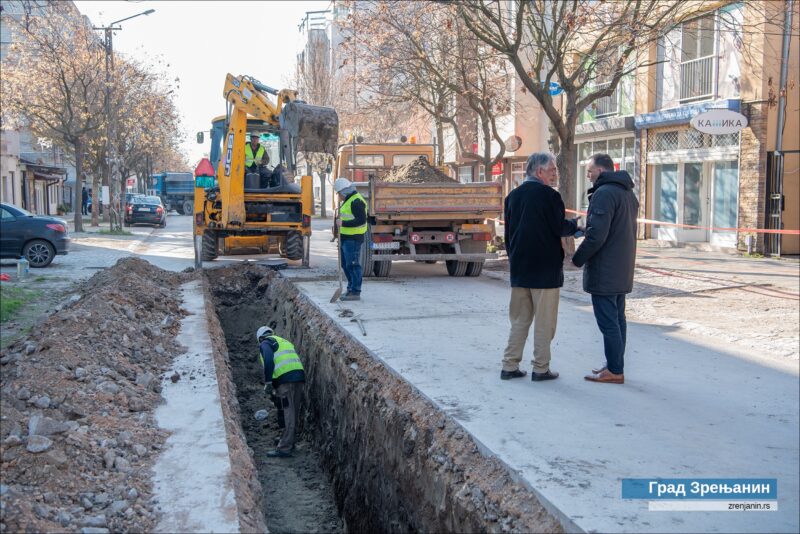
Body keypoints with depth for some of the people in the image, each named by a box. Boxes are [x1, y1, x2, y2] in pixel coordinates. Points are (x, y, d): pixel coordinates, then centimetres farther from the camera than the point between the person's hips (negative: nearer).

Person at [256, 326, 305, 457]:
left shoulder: (265, 343, 8)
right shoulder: (285, 342, 31)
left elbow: (269, 361, -12)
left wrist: (267, 382, -10)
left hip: (285, 380, -8)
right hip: (299, 377, 8)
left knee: (287, 415, -8)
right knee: (294, 413, 17)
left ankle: (284, 449, -6)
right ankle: (289, 442, 30)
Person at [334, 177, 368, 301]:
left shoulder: (356, 201, -16)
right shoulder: (348, 200, 18)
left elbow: (361, 220, -24)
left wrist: (343, 223, -25)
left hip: (353, 239, -11)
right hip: (346, 238, 11)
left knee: (353, 265, -7)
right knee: (346, 264, 16)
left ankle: (355, 292, -3)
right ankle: (351, 288, 26)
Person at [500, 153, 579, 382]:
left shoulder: (513, 195, 9)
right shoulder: (548, 195, -12)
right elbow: (560, 228, -11)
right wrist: (576, 225, 8)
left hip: (519, 268, 6)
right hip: (545, 269, -6)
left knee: (519, 319, 13)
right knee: (544, 321, 3)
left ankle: (509, 366, 12)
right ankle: (541, 369, 6)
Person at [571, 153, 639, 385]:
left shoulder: (604, 193, -17)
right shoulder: (628, 193, 15)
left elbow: (596, 235, -23)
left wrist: (578, 258, -10)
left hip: (604, 271, -10)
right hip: (622, 270, 10)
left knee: (608, 321, -5)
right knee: (618, 318, 14)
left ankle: (614, 371, -1)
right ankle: (615, 365, 22)